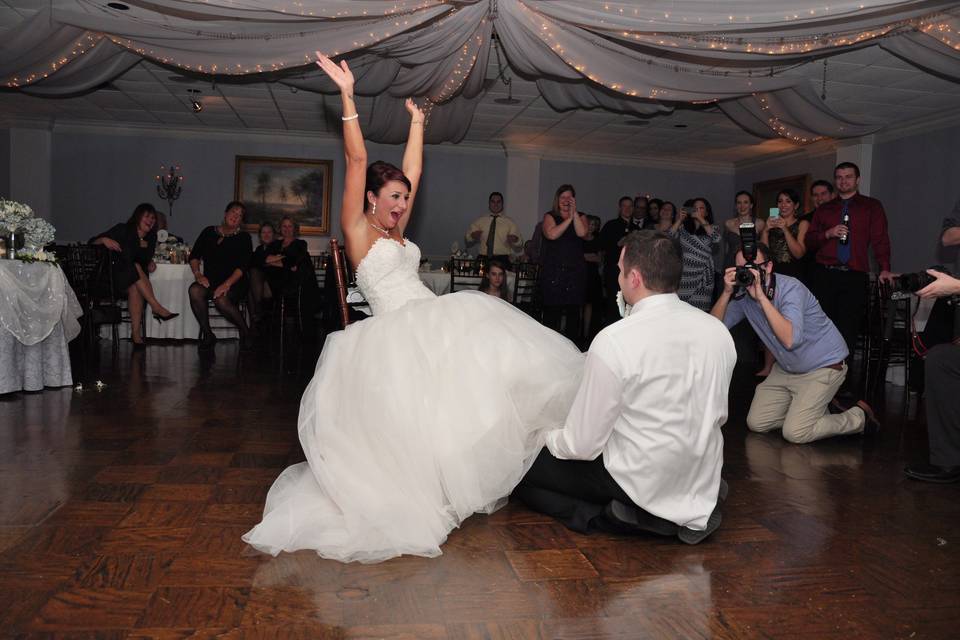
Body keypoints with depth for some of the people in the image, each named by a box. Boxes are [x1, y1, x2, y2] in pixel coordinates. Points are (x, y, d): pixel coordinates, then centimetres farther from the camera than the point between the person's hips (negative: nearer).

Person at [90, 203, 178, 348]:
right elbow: (92, 242, -6)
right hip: (116, 276, -3)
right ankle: (157, 307, -37)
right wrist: (104, 240, -28)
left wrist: (150, 263, 2)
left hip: (134, 281, 3)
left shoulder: (151, 238, 9)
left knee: (135, 290, -32)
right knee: (135, 267, -33)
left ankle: (136, 334, -36)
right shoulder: (123, 230, -5)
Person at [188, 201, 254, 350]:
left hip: (234, 283, -3)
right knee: (194, 291, -30)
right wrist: (198, 274, -6)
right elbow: (194, 256, 13)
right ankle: (207, 334, -15)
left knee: (221, 299, -35)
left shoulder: (243, 238, 6)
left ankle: (244, 332, -11)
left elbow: (243, 266, -6)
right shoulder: (209, 232, 16)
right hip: (209, 281, 3)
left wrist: (227, 284, -20)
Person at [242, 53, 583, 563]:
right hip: (397, 333, -7)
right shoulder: (356, 231, 2)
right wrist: (347, 95, -10)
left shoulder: (395, 232, 20)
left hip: (432, 321, 7)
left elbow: (412, 172, 27)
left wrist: (417, 122, 35)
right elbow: (357, 163, -6)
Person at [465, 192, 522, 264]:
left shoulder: (510, 223, 10)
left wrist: (515, 240, -15)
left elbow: (519, 247, 7)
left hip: (502, 260, -1)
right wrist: (472, 236, -10)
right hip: (483, 260, 1)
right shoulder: (479, 221, 13)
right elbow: (468, 241, 12)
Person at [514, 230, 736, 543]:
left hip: (638, 483, -7)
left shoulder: (613, 341, -22)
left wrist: (548, 437, 5)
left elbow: (582, 445, -16)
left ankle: (607, 516, -6)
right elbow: (719, 415, 9)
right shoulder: (719, 331, -4)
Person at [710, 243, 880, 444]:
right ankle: (814, 409, 23)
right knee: (756, 424, 3)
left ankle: (860, 416, 9)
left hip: (824, 366, -7)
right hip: (785, 369, 7)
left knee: (794, 433, -13)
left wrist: (761, 297, -41)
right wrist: (726, 292, -27)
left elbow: (790, 340, -41)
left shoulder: (790, 288, -26)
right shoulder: (744, 295, -6)